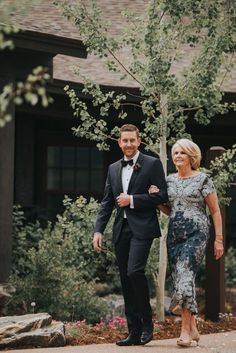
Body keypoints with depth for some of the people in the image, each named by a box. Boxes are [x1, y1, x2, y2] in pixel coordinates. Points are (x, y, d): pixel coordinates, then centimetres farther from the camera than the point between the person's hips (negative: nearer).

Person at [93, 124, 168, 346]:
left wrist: (132, 200, -12)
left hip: (142, 228, -6)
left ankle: (147, 322, -5)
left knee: (135, 271, -22)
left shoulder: (152, 164, 0)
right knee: (126, 280, 5)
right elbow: (106, 202, 15)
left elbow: (162, 196, -7)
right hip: (121, 229, 6)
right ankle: (134, 332, 10)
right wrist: (98, 230, 5)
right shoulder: (113, 169, 16)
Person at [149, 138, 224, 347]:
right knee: (181, 280, 4)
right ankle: (193, 330, 12)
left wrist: (219, 239, -4)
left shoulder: (202, 179, -3)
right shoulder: (170, 181, 12)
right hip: (174, 234, 6)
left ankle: (186, 330, -15)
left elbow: (215, 211, 0)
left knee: (185, 276, -18)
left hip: (196, 234, -6)